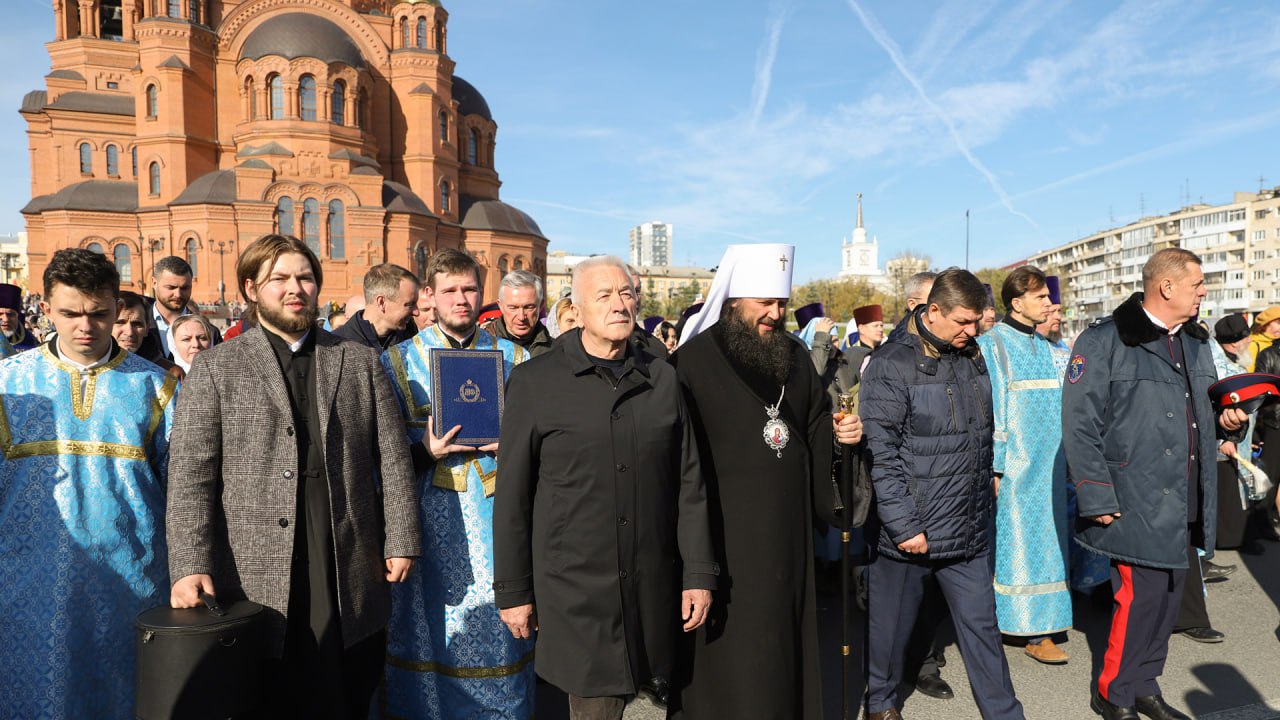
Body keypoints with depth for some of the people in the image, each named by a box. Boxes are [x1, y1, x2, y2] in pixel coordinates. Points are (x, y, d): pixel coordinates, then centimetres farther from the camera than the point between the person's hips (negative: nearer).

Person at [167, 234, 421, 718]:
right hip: (258, 579, -1)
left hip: (351, 574, 2)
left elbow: (392, 459, 7)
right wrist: (191, 566, -12)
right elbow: (190, 475, -3)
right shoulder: (215, 368, 4)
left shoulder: (360, 362, 9)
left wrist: (400, 541, 1)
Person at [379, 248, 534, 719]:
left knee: (496, 625, 6)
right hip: (432, 520, -1)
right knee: (434, 628, 5)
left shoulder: (513, 358, 9)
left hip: (497, 518, 1)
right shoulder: (400, 361, 6)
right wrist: (425, 451, -15)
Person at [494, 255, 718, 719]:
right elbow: (512, 495, -1)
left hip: (653, 589, 3)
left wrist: (699, 574, 4)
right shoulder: (534, 382, -4)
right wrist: (512, 590, 0)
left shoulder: (662, 379, 5)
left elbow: (689, 484, 7)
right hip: (573, 590, -3)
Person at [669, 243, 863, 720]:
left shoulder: (796, 356, 7)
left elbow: (814, 426, 20)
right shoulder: (693, 361, -12)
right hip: (725, 533, -5)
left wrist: (839, 429, -1)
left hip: (787, 528, 6)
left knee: (786, 640, 17)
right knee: (732, 654, 4)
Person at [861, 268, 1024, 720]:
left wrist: (987, 480, 17)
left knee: (981, 624, 13)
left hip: (969, 530, 5)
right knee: (892, 625, 12)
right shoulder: (892, 366, -14)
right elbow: (882, 455, -16)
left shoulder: (973, 358, 7)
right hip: (910, 532, -5)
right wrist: (904, 525, -17)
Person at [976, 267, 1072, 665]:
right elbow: (992, 408, -12)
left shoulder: (1045, 347, 14)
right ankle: (1035, 631, 9)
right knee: (1018, 540, -1)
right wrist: (995, 467, -15)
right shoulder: (994, 343, -8)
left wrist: (1063, 458, 12)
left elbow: (1058, 404, 18)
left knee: (1045, 539, 8)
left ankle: (1037, 626, 16)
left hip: (1049, 462, 7)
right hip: (1016, 464, -7)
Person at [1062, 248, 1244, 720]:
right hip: (1137, 500, -7)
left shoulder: (1195, 341, 13)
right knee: (1141, 594, -4)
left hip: (1187, 500, 8)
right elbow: (1080, 425, -14)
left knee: (1169, 593, 13)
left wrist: (1225, 418, 3)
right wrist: (1097, 498, -16)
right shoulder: (1105, 341, -11)